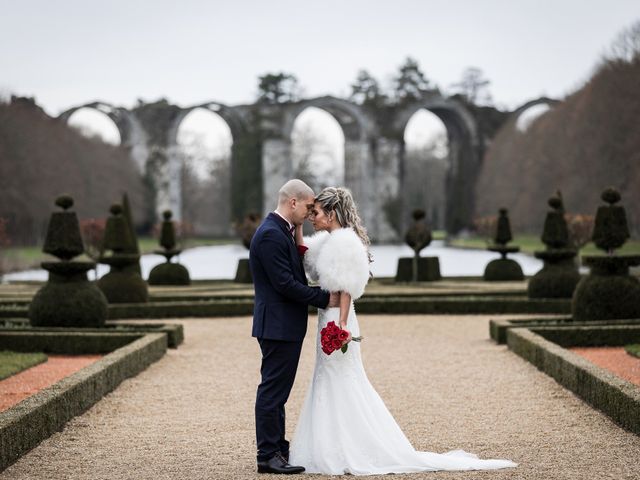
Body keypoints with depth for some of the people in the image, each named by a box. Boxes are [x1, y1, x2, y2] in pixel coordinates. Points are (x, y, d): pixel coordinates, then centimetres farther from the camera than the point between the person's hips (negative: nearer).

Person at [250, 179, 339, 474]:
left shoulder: (280, 231, 15)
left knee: (276, 390, 15)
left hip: (285, 325, 10)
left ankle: (278, 448, 23)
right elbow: (285, 284, -22)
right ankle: (268, 456, 0)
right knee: (273, 390, -5)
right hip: (278, 325, -10)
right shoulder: (271, 234, -18)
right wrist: (325, 298, -15)